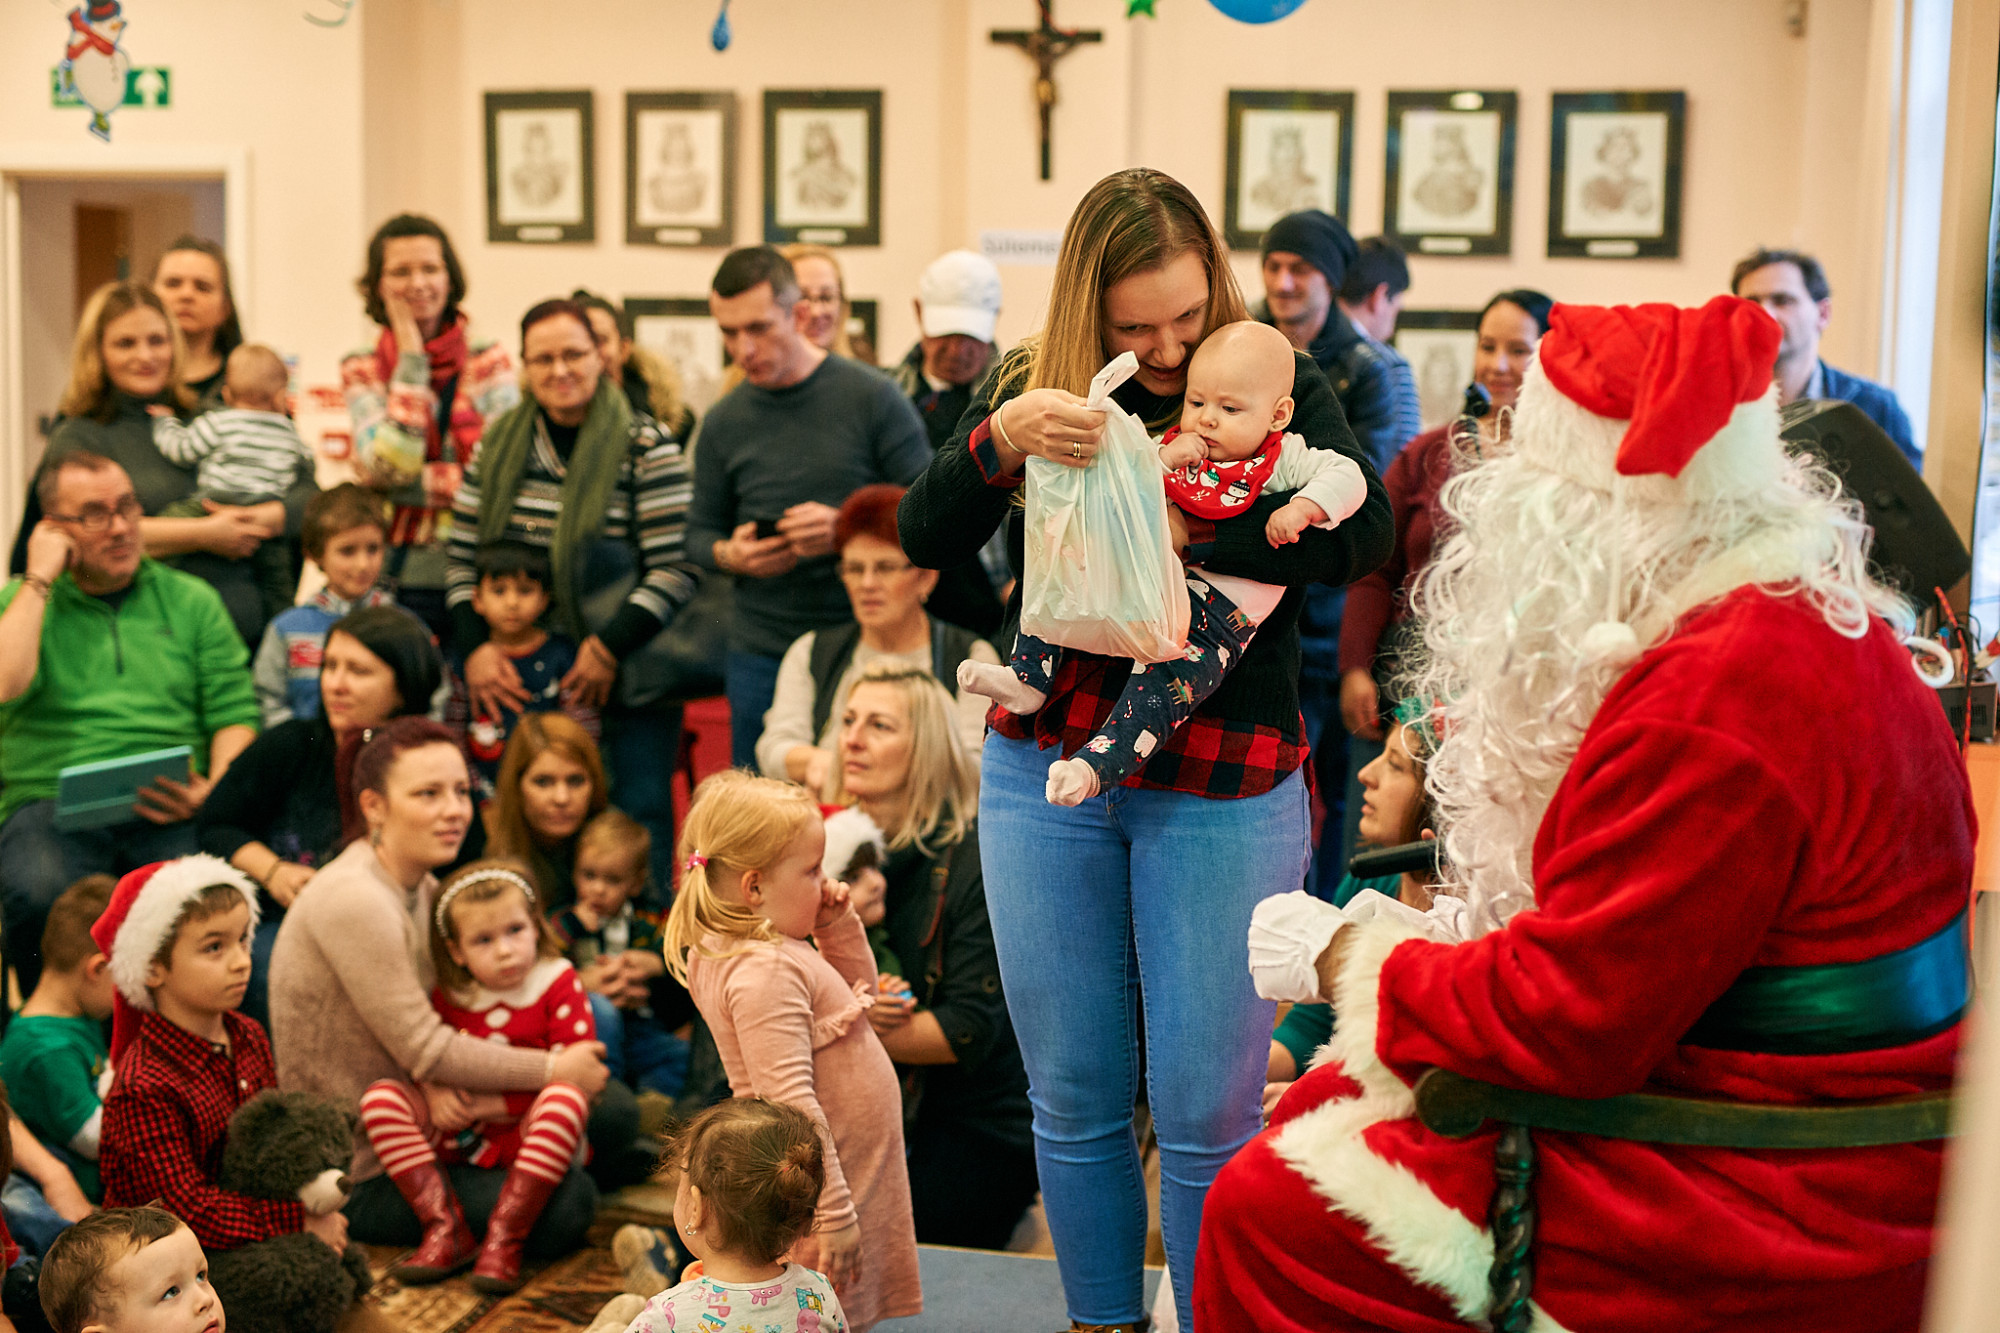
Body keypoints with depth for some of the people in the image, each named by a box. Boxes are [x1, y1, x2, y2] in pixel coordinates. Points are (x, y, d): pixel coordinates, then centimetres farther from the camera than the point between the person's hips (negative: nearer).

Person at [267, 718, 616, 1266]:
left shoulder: (420, 885, 6)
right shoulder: (353, 901, -24)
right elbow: (425, 1050, -23)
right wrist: (554, 1070, -15)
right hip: (359, 1176, -10)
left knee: (613, 1112, 6)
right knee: (567, 1201, -25)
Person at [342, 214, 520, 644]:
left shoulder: (489, 362, 4)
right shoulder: (363, 369, 6)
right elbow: (390, 464, -11)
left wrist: (417, 481, -12)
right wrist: (411, 354, -6)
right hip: (397, 576, 0)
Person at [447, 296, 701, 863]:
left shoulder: (645, 446, -4)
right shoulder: (500, 443, 8)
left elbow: (677, 567, -8)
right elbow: (460, 554, 10)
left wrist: (611, 647, -15)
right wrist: (474, 645, -2)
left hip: (629, 680, -3)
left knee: (638, 817, -3)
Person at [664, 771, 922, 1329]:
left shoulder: (775, 950, 10)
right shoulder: (767, 970, -22)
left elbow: (860, 987, 25)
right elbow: (790, 1104, -26)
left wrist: (839, 927, 8)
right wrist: (834, 1214, -24)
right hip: (816, 1190, -10)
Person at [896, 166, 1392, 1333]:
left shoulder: (1275, 380, -1)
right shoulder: (1025, 385, 5)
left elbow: (1363, 534, -17)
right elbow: (927, 541, -5)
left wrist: (1178, 533, -20)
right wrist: (1000, 440, -23)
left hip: (1221, 785, -2)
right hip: (1045, 769, 3)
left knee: (1205, 1108, 0)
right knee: (1074, 1098, 11)